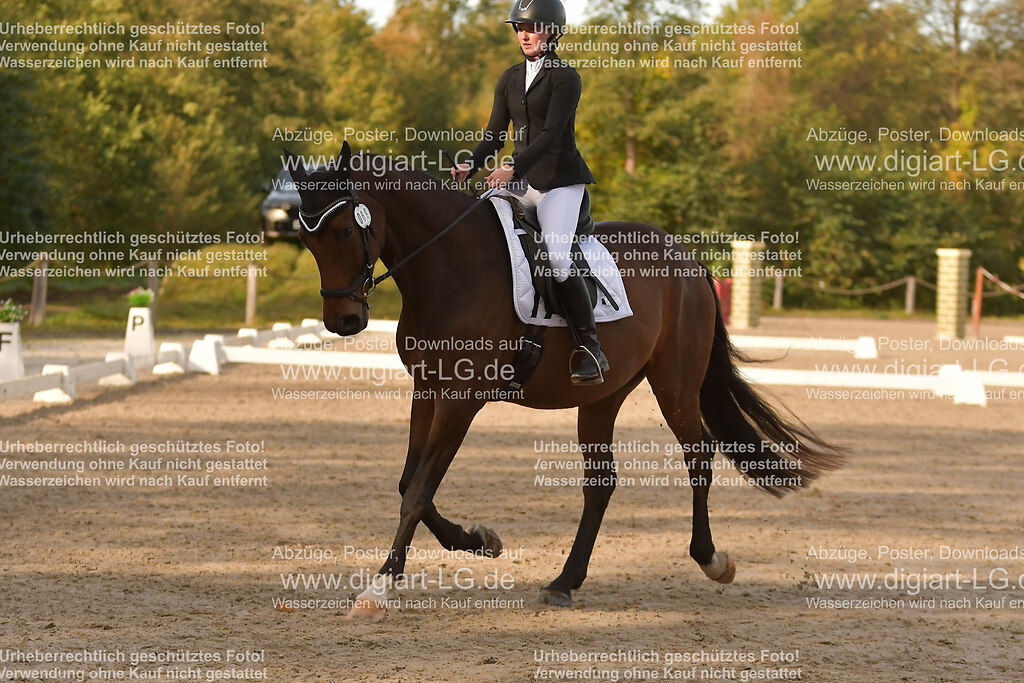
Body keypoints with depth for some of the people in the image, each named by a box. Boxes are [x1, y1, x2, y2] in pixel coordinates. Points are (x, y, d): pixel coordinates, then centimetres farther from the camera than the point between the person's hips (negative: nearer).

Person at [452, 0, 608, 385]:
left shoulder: (565, 78, -7)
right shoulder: (510, 79, 14)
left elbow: (551, 134, -17)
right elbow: (495, 135, 12)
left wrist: (513, 170, -30)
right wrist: (471, 166, -7)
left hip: (560, 180, -7)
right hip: (520, 181, 7)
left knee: (555, 257, -25)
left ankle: (592, 349, -19)